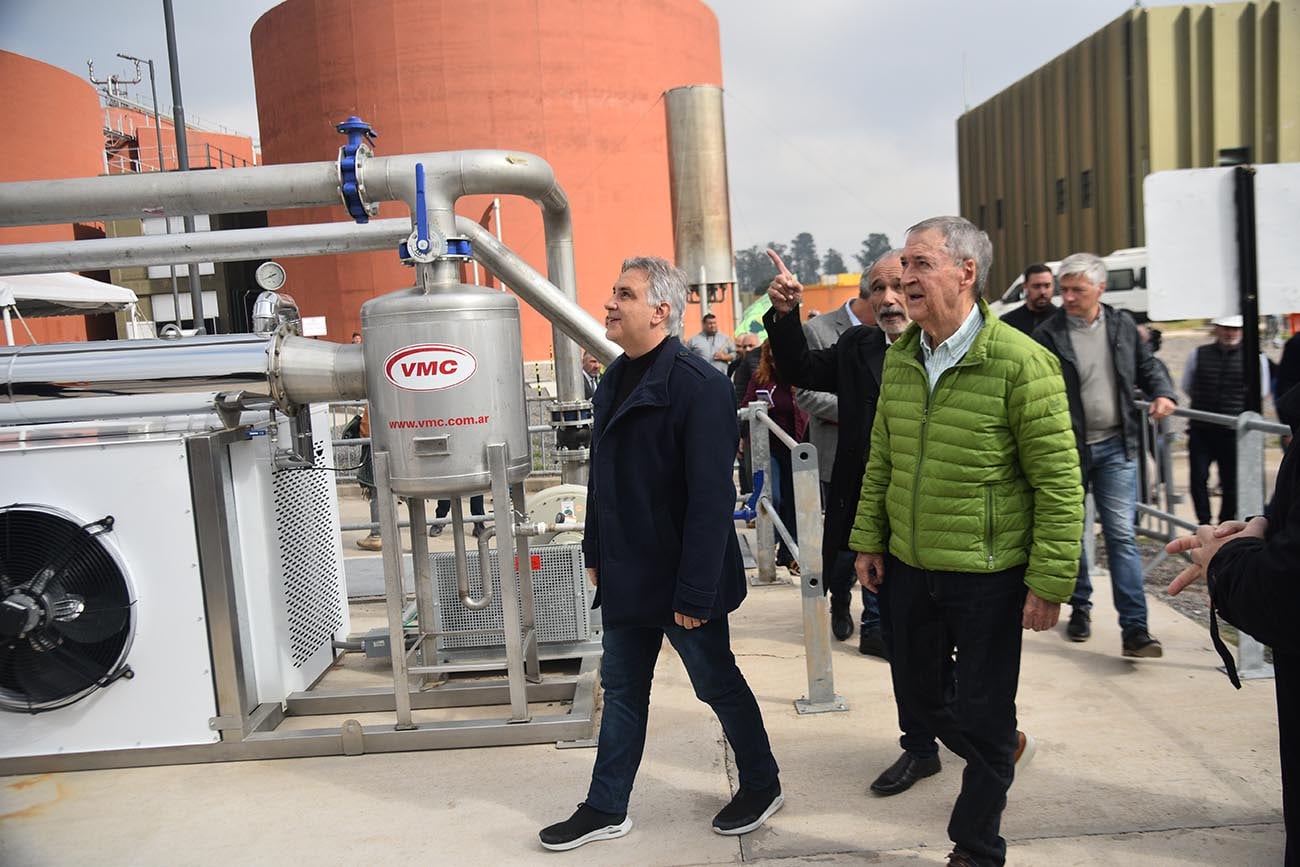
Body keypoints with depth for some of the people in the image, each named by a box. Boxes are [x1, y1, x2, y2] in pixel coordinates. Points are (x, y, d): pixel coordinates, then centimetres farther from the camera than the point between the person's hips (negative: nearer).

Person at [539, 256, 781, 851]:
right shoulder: (615, 379, 6)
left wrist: (695, 592, -23)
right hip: (626, 575, 8)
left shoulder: (698, 386, -20)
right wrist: (596, 553, 15)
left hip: (680, 578, -7)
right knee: (622, 690, 16)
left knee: (718, 684, 12)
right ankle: (606, 808, 30)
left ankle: (762, 785, 35)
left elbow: (712, 498, -23)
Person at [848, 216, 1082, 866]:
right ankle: (999, 748, 50)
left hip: (987, 576, -6)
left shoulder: (1021, 362, -16)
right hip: (908, 568, 6)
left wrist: (1049, 581, -15)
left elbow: (1059, 482, -14)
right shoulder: (899, 358, 2)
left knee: (984, 716, 7)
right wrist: (869, 539, 9)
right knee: (919, 693, 19)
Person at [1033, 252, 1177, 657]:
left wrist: (1162, 393, 1)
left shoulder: (1122, 325, 4)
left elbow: (1147, 365, 20)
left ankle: (1134, 628, -2)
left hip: (1115, 446, 2)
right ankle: (1080, 606, 31)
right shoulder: (1047, 335, -8)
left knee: (1122, 535, -3)